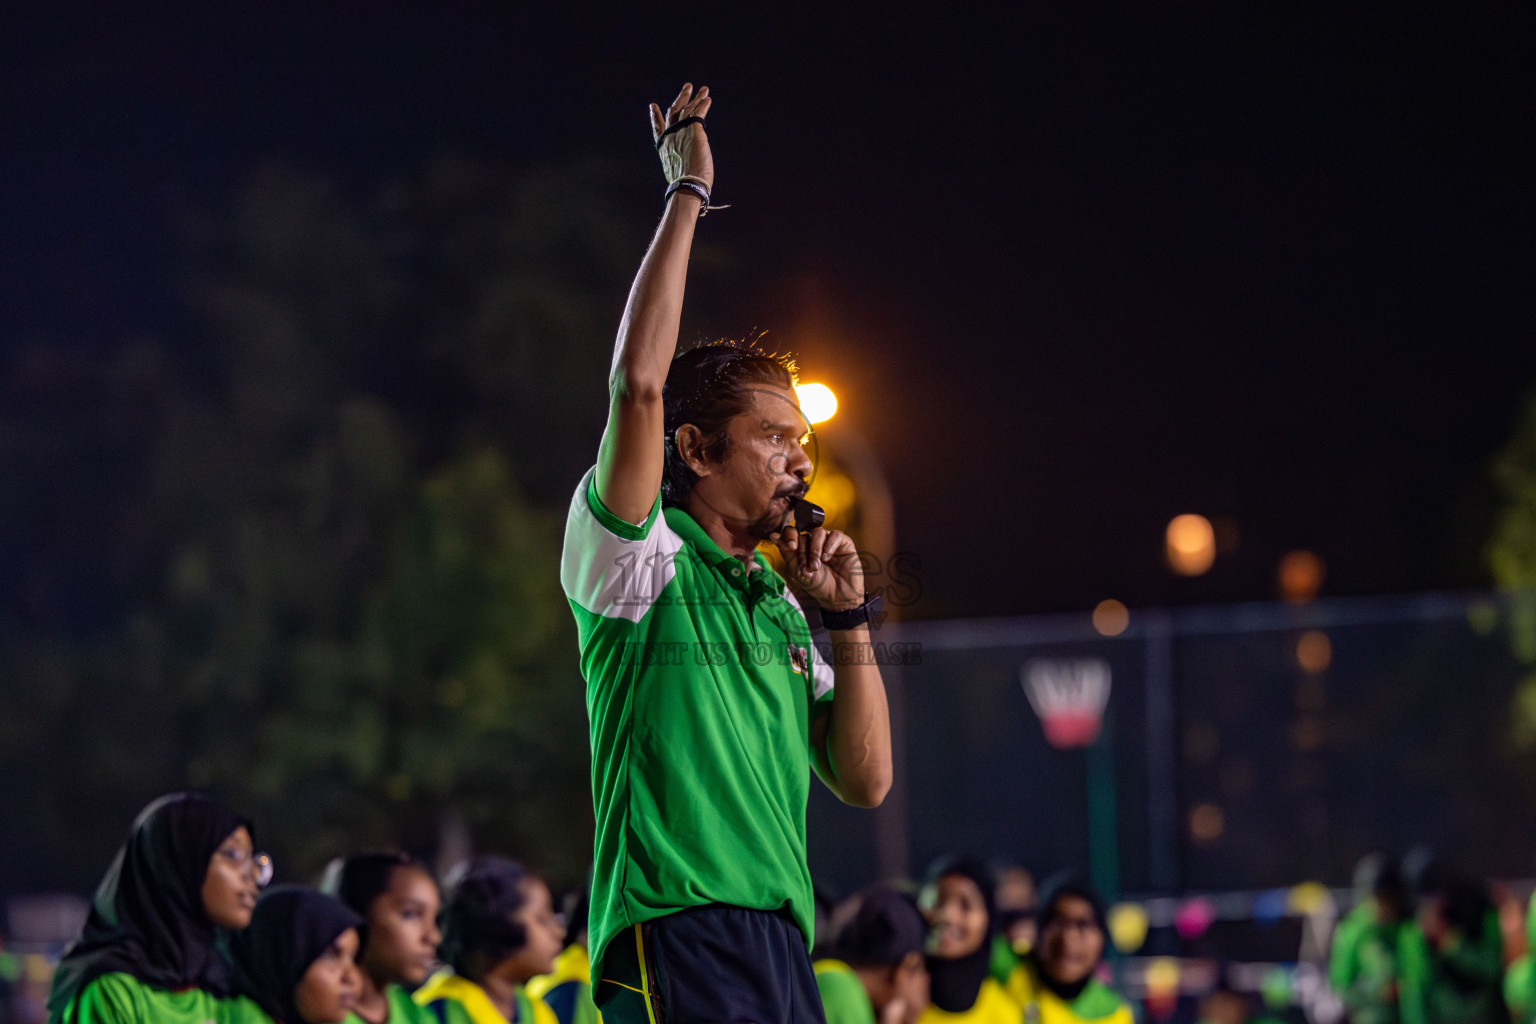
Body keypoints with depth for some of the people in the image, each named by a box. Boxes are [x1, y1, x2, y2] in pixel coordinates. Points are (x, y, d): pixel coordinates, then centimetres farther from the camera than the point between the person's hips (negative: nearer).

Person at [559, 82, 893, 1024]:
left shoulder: (780, 608, 24)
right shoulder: (640, 562, 3)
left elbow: (865, 782, 20)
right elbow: (639, 381, -13)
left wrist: (849, 620, 11)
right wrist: (688, 193, -7)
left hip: (783, 945, 8)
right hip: (678, 936, -8)